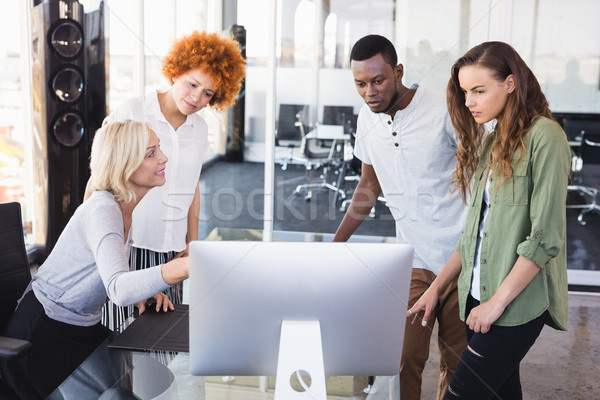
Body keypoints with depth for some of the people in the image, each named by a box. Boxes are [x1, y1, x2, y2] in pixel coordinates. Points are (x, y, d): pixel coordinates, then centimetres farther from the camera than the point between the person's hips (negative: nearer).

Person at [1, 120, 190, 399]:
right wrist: (177, 270, -59)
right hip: (44, 334, -8)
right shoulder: (102, 211, -26)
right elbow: (118, 289, -42)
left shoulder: (123, 208, 2)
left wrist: (146, 291, -9)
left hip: (82, 328, 8)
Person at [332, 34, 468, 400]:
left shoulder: (446, 110, -12)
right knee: (404, 359, -2)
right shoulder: (368, 119, 4)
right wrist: (335, 246, 16)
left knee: (459, 363, 9)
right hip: (414, 260, 3)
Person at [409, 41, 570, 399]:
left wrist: (497, 302, -15)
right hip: (478, 295, 7)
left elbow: (545, 238, -17)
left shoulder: (544, 136, -11)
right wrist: (436, 288, 11)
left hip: (517, 303, -7)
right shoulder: (491, 142, 12)